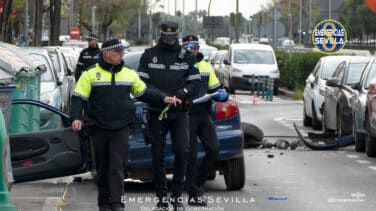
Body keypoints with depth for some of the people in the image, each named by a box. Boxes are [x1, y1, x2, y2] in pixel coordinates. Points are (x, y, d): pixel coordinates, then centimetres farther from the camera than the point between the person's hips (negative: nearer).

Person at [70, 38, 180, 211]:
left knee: (117, 166, -9)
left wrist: (163, 99, 11)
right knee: (103, 168, 7)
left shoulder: (129, 74, 11)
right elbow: (78, 98, -2)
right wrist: (76, 117, -17)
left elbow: (143, 93, 21)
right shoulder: (91, 74, 0)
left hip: (121, 128, 1)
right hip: (99, 129, -1)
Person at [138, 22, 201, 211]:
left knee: (181, 151, -11)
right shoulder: (149, 55, 7)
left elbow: (195, 83, 7)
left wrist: (183, 92, -14)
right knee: (158, 155, 2)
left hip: (179, 112, 0)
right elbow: (141, 82, 1)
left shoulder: (186, 57, 8)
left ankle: (177, 195, 0)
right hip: (156, 112, 0)